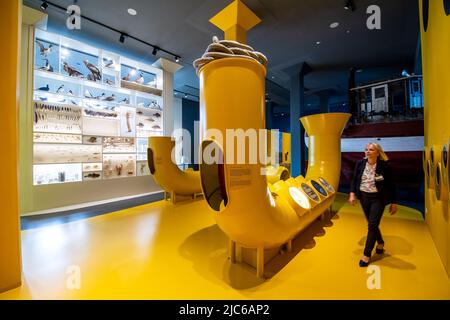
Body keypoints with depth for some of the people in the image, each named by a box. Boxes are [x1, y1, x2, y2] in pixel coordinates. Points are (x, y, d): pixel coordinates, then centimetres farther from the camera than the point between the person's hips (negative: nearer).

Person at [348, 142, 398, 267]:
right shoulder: (360, 164, -3)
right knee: (372, 224, 18)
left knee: (372, 226, -3)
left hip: (378, 198, -4)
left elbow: (391, 185, -6)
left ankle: (367, 255, 10)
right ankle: (380, 243, 46)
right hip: (364, 197, 4)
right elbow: (354, 180, 2)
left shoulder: (384, 166, -13)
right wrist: (352, 193, -10)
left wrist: (394, 202, -3)